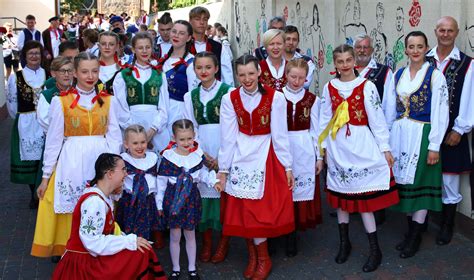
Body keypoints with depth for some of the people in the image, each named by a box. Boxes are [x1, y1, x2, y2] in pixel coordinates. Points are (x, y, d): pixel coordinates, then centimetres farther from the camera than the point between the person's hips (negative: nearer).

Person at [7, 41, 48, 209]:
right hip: (26, 125, 0)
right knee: (29, 158, 5)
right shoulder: (16, 77, -2)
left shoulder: (49, 75, 1)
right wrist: (21, 119, 12)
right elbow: (12, 104, 6)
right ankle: (34, 195, 20)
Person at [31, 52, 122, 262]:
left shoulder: (108, 100, 4)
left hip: (101, 162, 2)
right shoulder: (61, 101, -2)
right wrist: (46, 176, 0)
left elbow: (114, 136, 3)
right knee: (69, 211, 4)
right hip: (71, 163, -2)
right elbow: (53, 140, 0)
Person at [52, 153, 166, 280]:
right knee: (140, 254, -16)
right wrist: (130, 241, -21)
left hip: (92, 257, 9)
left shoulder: (105, 197, 7)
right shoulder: (94, 201, -22)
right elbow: (92, 242, -26)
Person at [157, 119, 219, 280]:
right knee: (175, 236, 8)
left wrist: (212, 180, -11)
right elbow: (162, 182, -6)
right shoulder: (168, 157, -13)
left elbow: (201, 174, 9)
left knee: (190, 235, 14)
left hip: (191, 199, 2)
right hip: (173, 199, -2)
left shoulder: (198, 155, -5)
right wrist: (160, 204, -2)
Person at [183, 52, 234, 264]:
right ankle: (206, 244, 17)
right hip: (200, 152, 4)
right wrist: (204, 155, -5)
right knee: (202, 192, 4)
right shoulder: (190, 96, 10)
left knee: (224, 191, -1)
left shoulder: (228, 92, -4)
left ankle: (223, 244, 15)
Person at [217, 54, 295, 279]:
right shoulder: (229, 99, -3)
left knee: (259, 208, -1)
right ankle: (253, 255, 23)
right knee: (242, 209, 5)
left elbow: (280, 135, -6)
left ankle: (263, 259, 18)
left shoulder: (275, 98, -9)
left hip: (266, 157, -2)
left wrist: (287, 167, -3)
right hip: (240, 158, 2)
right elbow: (227, 138, -2)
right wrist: (223, 170, -1)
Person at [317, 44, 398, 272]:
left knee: (363, 194, -4)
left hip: (361, 143, -3)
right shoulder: (329, 87, 5)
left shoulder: (366, 86, -4)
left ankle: (375, 249, 6)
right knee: (340, 192, 11)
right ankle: (344, 242, 25)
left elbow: (377, 118, -4)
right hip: (338, 145, 3)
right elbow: (325, 118, 9)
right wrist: (323, 145, 9)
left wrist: (385, 148, -4)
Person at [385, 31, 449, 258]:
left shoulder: (435, 75, -6)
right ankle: (411, 229, 24)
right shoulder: (398, 75, 9)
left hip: (422, 135, -5)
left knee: (419, 183, 1)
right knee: (404, 182, 10)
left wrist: (434, 146, -12)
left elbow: (440, 112, -9)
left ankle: (415, 237, 13)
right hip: (399, 135, 5)